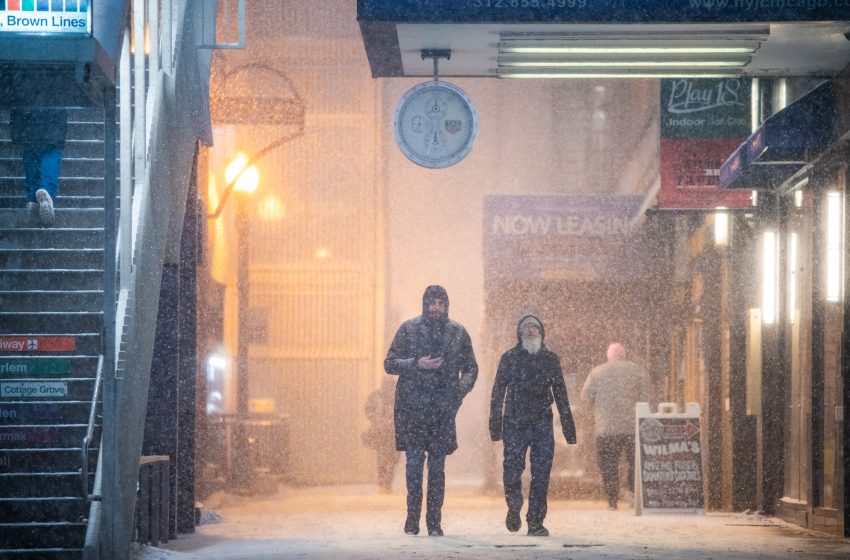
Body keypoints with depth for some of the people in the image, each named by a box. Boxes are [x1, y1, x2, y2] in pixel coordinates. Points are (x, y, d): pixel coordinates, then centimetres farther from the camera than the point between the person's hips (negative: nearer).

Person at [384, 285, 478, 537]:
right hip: (412, 406, -1)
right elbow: (390, 363, 3)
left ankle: (434, 522, 7)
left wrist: (461, 389, -3)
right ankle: (412, 517, 4)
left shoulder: (458, 333, 7)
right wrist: (417, 364, -13)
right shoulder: (408, 329, 2)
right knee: (414, 460, -7)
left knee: (437, 465, 3)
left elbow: (471, 367, 15)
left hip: (443, 409, 1)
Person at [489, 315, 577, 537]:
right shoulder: (509, 358, 5)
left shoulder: (550, 359, 10)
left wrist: (568, 427, 8)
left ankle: (536, 522, 4)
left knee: (541, 476, -3)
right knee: (512, 471, -5)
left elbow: (560, 394, 12)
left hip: (542, 425, 1)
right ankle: (514, 508, 22)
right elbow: (498, 393, 3)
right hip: (514, 425, -1)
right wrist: (495, 426, -4)